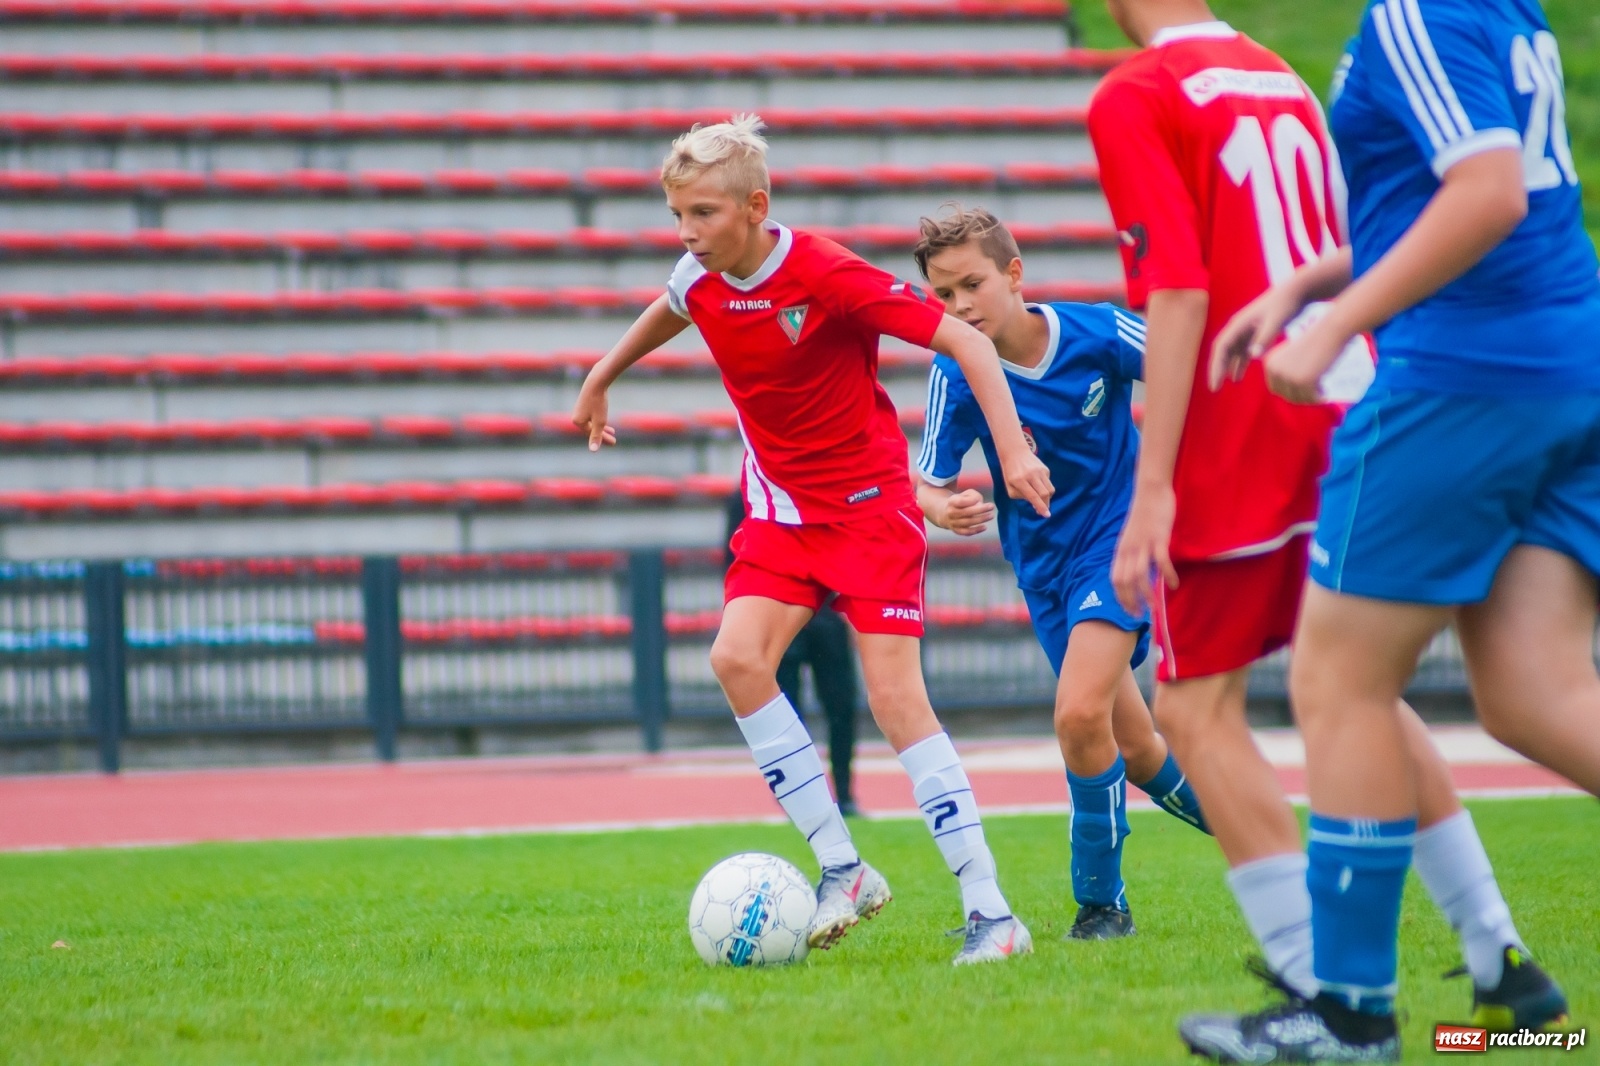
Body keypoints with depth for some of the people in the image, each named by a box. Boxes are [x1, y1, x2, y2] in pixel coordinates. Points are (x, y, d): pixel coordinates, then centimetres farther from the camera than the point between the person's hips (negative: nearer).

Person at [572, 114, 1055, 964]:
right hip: (782, 504, 6)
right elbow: (669, 310, 25)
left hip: (868, 501, -6)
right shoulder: (700, 280, -3)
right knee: (737, 657, -17)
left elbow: (966, 342, -20)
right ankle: (842, 870, -8)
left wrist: (1012, 452, -28)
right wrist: (599, 381, 36)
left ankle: (990, 913, -10)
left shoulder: (826, 275, -22)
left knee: (895, 696, -14)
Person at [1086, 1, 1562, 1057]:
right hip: (1348, 418, 8)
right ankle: (1499, 956, 18)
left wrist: (1152, 485, -18)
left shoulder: (1134, 99, -9)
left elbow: (1179, 295, -17)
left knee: (1196, 709, -1)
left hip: (1239, 444, -8)